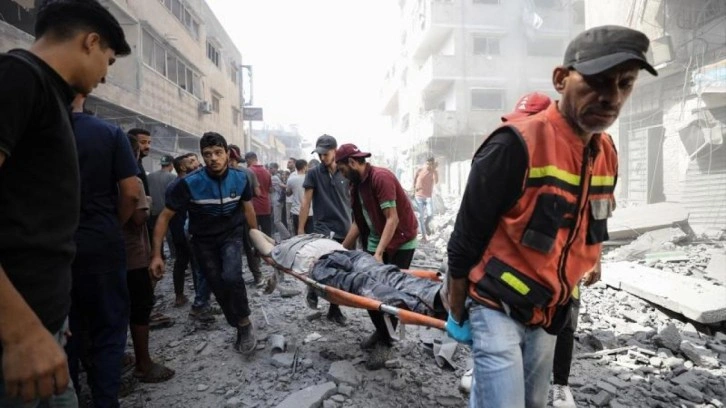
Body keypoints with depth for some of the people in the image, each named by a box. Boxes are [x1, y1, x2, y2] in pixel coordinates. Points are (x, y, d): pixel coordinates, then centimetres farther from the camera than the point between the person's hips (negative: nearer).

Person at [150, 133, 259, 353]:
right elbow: (164, 217, -15)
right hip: (204, 240, 0)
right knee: (219, 288, 2)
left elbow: (248, 208, 2)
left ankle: (246, 324, -2)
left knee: (231, 277, -25)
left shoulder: (240, 178, -16)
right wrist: (156, 255, -18)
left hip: (231, 235, 0)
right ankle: (241, 329, 24)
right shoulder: (189, 183, -24)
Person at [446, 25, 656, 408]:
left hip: (547, 314, 7)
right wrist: (457, 314, -8)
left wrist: (558, 302, 18)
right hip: (497, 307, -7)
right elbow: (465, 238, -17)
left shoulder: (606, 154, 2)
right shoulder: (517, 145, -22)